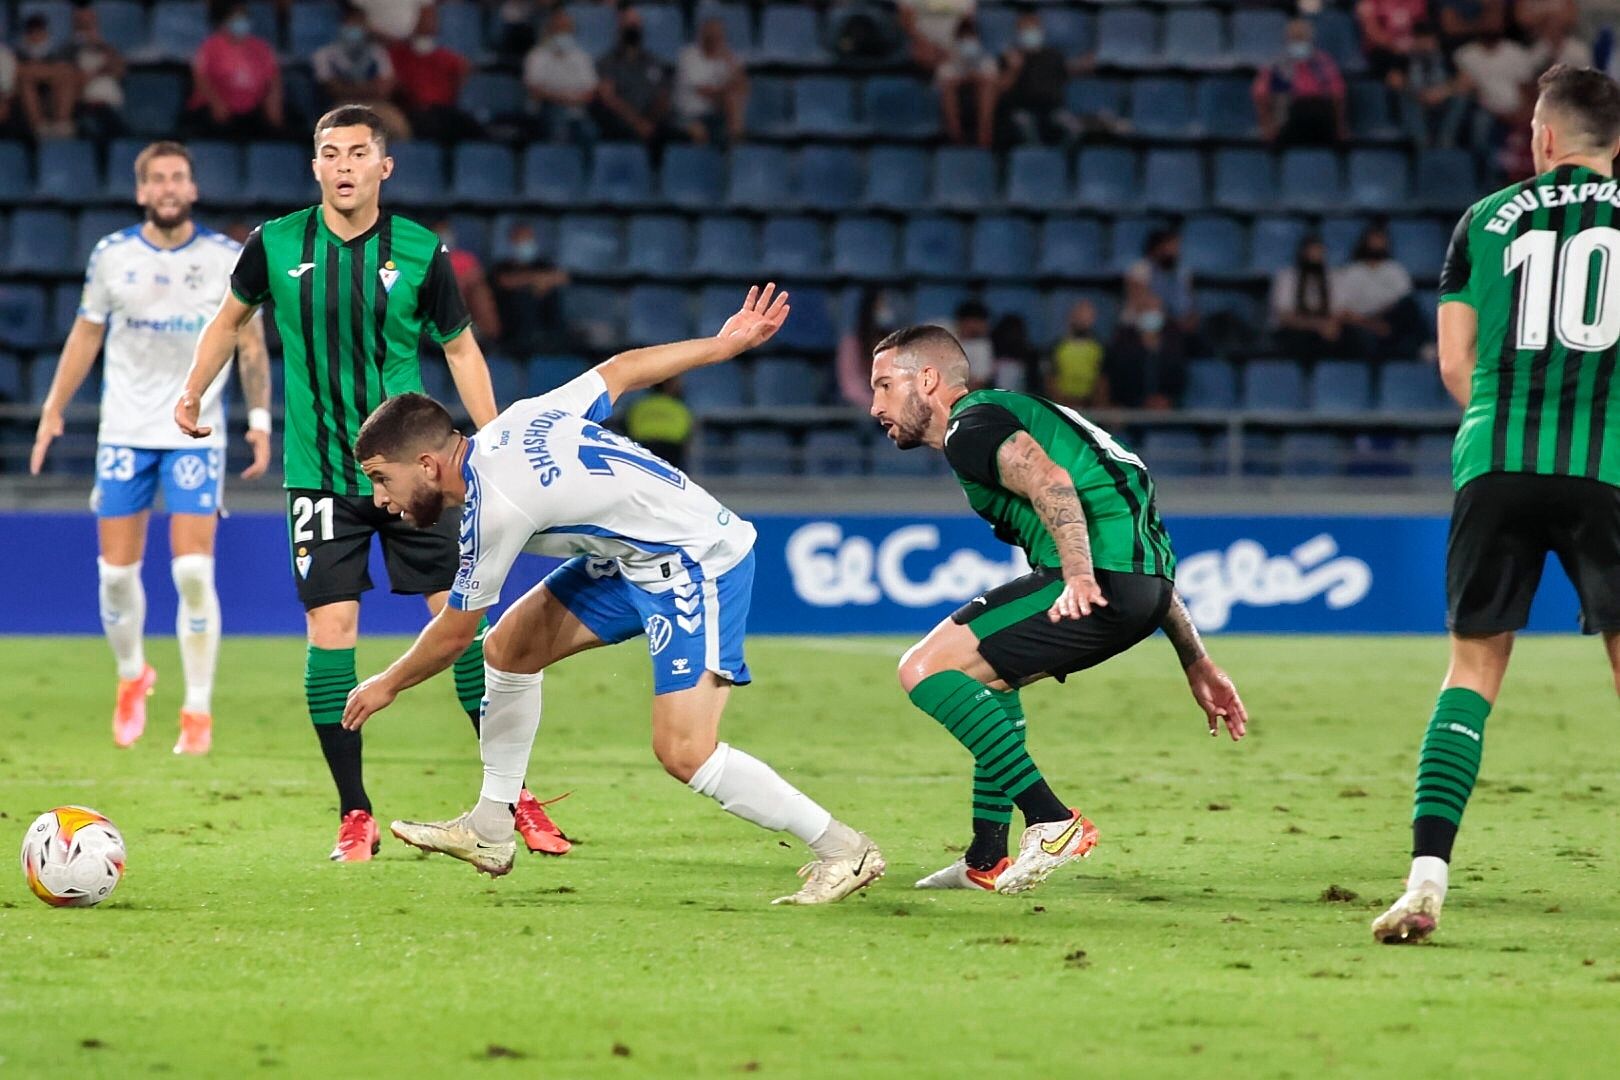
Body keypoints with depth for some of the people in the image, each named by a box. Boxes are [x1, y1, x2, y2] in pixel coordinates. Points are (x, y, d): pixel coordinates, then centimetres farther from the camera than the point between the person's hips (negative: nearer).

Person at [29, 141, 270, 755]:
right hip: (123, 432, 2)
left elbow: (250, 342, 4)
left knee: (193, 571, -11)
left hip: (196, 434, -2)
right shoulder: (112, 255, 2)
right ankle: (131, 676, 29)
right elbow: (86, 334, 11)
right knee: (116, 571, 2)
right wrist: (54, 410, 7)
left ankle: (198, 711, -3)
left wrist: (260, 418, -5)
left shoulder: (227, 258, -2)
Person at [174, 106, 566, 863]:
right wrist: (192, 393, 11)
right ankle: (355, 816, 5)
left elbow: (460, 348, 8)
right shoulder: (275, 246, -2)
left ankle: (512, 797, 9)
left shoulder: (421, 253, -3)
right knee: (330, 633, -6)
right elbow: (231, 317, 18)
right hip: (321, 477, 0)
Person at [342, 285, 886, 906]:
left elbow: (454, 632, -10)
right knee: (508, 647, 10)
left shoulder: (496, 508, -24)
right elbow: (621, 369, 9)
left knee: (683, 751, -19)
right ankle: (490, 830, 20)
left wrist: (387, 686, 7)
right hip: (637, 557, 11)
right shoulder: (510, 426, 0)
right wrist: (725, 344, 20)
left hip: (697, 564, -11)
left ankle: (844, 852, -8)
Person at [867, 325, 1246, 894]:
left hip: (1102, 582, -10)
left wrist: (1079, 577, -36)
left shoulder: (970, 425, 1)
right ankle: (986, 862, 30)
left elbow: (1050, 480, -22)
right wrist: (1197, 663, 29)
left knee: (925, 668, -9)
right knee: (984, 673, 30)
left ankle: (1053, 821, -14)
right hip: (1147, 585, 10)